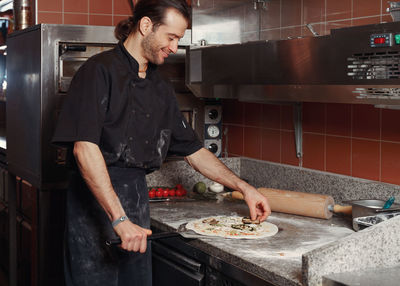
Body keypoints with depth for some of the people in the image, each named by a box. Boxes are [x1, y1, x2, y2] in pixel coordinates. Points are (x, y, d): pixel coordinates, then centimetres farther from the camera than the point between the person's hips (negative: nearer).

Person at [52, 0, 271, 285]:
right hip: (96, 198, -7)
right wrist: (119, 219, -24)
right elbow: (85, 148, -20)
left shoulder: (161, 90, 14)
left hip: (137, 197, 7)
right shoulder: (101, 71, -10)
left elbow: (193, 150, 20)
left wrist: (245, 188, 15)